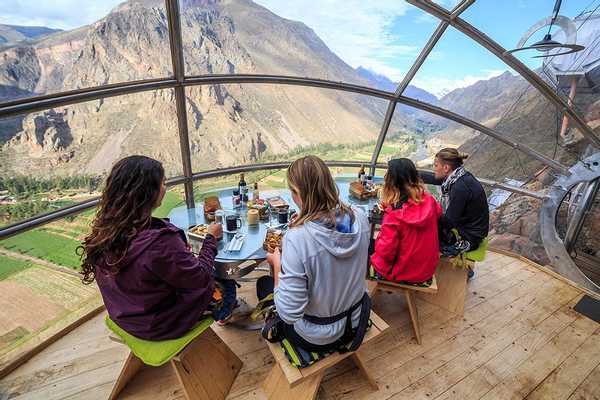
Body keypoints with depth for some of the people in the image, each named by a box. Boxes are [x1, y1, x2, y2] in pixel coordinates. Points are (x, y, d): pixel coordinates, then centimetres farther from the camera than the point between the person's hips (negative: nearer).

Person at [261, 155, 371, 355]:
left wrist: (277, 263, -17)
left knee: (263, 283, 20)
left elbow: (289, 313, -29)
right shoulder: (360, 217, -18)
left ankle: (278, 329, 43)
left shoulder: (296, 239, -36)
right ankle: (279, 327, 47)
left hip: (316, 338, -5)